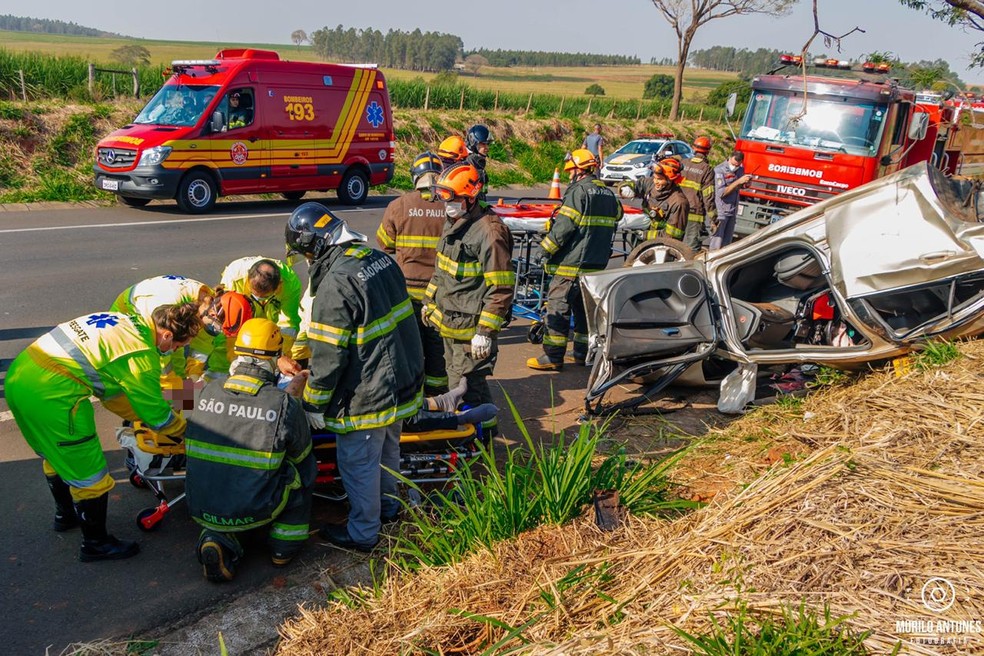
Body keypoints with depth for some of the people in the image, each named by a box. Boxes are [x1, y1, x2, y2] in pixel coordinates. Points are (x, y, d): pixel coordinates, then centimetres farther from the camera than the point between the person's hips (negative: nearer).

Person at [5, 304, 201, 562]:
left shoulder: (125, 320, 12)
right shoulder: (142, 354, -14)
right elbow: (156, 413, -2)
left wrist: (140, 417, 28)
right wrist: (185, 427, 17)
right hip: (49, 395, -10)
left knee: (56, 457, 31)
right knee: (89, 474, 8)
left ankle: (65, 515, 53)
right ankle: (95, 544, 24)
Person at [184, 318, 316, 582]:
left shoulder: (208, 391, -3)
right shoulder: (285, 404, -13)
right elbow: (301, 455, 5)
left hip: (200, 509, 3)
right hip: (253, 513, -3)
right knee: (305, 465, 17)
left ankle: (215, 537, 12)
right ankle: (285, 544, 23)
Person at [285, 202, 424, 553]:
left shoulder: (336, 283, -25)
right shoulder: (380, 258, 1)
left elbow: (328, 356, -22)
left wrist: (314, 404, -9)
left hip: (367, 394, -9)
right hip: (403, 379, 9)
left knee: (359, 463, 10)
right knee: (387, 447, 28)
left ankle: (362, 533, 27)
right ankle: (386, 504, 49)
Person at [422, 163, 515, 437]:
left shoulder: (489, 232, -21)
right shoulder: (453, 223, 10)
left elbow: (501, 288, -22)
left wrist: (485, 332, -22)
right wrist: (429, 301, 24)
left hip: (470, 327, -9)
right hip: (449, 322, 9)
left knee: (465, 387, -4)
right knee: (458, 381, 21)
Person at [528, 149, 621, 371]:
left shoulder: (578, 191, -12)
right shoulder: (609, 193, 13)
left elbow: (564, 226, -18)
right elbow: (617, 216, 19)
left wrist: (544, 249, -9)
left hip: (572, 262, -8)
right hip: (597, 263, 8)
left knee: (558, 307, -3)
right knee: (586, 307, 16)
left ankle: (553, 356, -2)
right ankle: (584, 352, 22)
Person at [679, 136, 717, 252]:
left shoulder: (683, 164, 5)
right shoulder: (708, 170, -9)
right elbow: (708, 196, -11)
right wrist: (712, 217, -6)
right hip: (695, 215, -5)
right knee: (692, 247, -1)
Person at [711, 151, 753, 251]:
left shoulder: (741, 169, 7)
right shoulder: (719, 170, -14)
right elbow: (721, 193, -20)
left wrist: (746, 183, 0)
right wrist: (738, 181, -24)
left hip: (733, 211, 7)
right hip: (720, 211, -7)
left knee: (726, 243, 12)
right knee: (716, 244, -9)